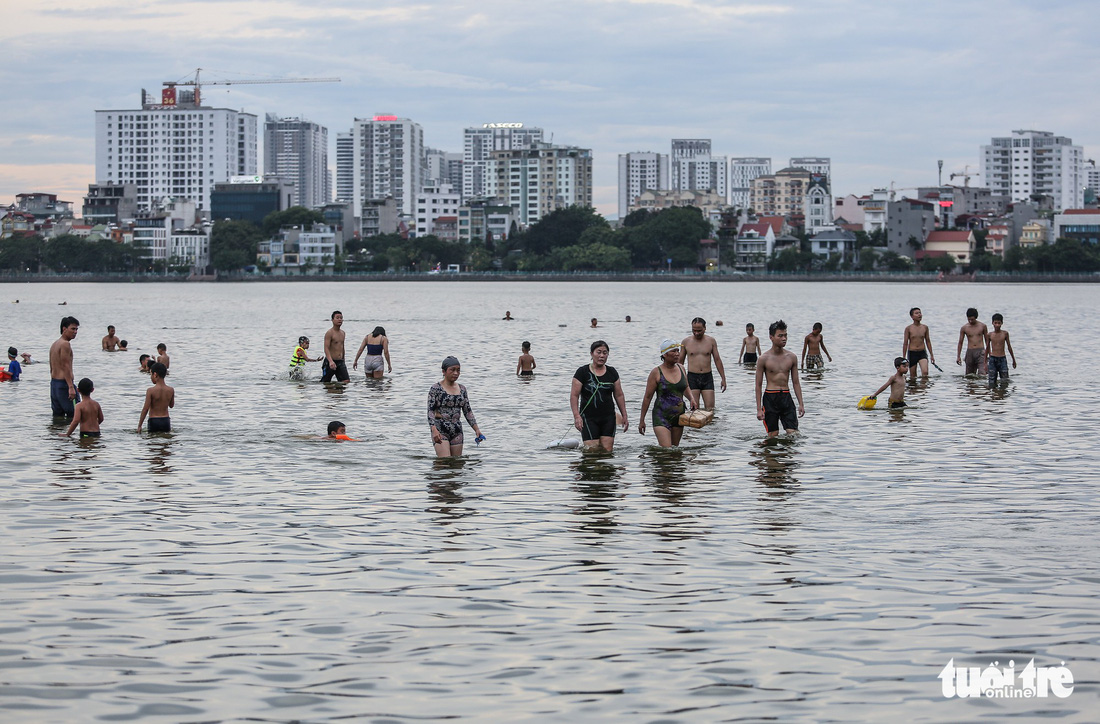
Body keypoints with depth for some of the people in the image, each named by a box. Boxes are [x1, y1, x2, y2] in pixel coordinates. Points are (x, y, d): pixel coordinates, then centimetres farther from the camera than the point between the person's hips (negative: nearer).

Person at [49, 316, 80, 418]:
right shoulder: (65, 344, -13)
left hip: (54, 383, 10)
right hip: (64, 383, -10)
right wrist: (71, 387, -24)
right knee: (73, 414, -7)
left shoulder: (54, 344, 16)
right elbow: (65, 366, -20)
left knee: (58, 415, 11)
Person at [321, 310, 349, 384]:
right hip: (330, 362, -6)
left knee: (346, 381, -8)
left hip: (340, 362, 6)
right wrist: (331, 361, -33)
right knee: (325, 383, 1)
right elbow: (326, 348, -19)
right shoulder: (329, 333, -10)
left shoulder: (342, 333, 13)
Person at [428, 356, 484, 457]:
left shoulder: (462, 389, 12)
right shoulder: (436, 388, -4)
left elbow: (468, 411, 17)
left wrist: (476, 429, 6)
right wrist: (434, 430, -24)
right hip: (440, 430, -6)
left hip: (457, 430, 6)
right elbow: (430, 411, -10)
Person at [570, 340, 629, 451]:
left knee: (607, 450, -5)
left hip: (608, 417, 3)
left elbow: (619, 396, 15)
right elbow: (574, 396, -5)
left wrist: (624, 417, 11)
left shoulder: (611, 372, 10)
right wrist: (576, 416, -16)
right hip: (589, 418, -3)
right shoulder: (582, 372, -2)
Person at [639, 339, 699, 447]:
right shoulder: (656, 372, -9)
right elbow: (647, 397, -4)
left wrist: (692, 399, 2)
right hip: (661, 416, -6)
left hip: (679, 415, 6)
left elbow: (686, 387, 24)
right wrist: (642, 420, -1)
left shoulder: (681, 368, 6)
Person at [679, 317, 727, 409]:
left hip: (707, 377, 1)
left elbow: (717, 360, 9)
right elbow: (680, 362, 11)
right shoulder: (686, 342, 3)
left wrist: (723, 378, 8)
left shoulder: (711, 341, 5)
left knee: (710, 408, -7)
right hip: (692, 377, -1)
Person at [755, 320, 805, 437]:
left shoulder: (791, 357, 6)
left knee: (794, 434, -6)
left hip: (786, 397, 3)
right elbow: (758, 385, -1)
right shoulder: (764, 359, -4)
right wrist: (759, 409, -6)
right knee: (773, 436, 1)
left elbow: (796, 383, 12)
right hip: (770, 398, -3)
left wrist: (801, 404, 6)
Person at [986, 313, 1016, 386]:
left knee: (1005, 381, -6)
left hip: (1002, 359, 0)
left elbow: (1009, 346, 10)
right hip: (992, 359, 0)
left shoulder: (1005, 333, 0)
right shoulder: (990, 335, 1)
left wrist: (1013, 360, 16)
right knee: (992, 382, -1)